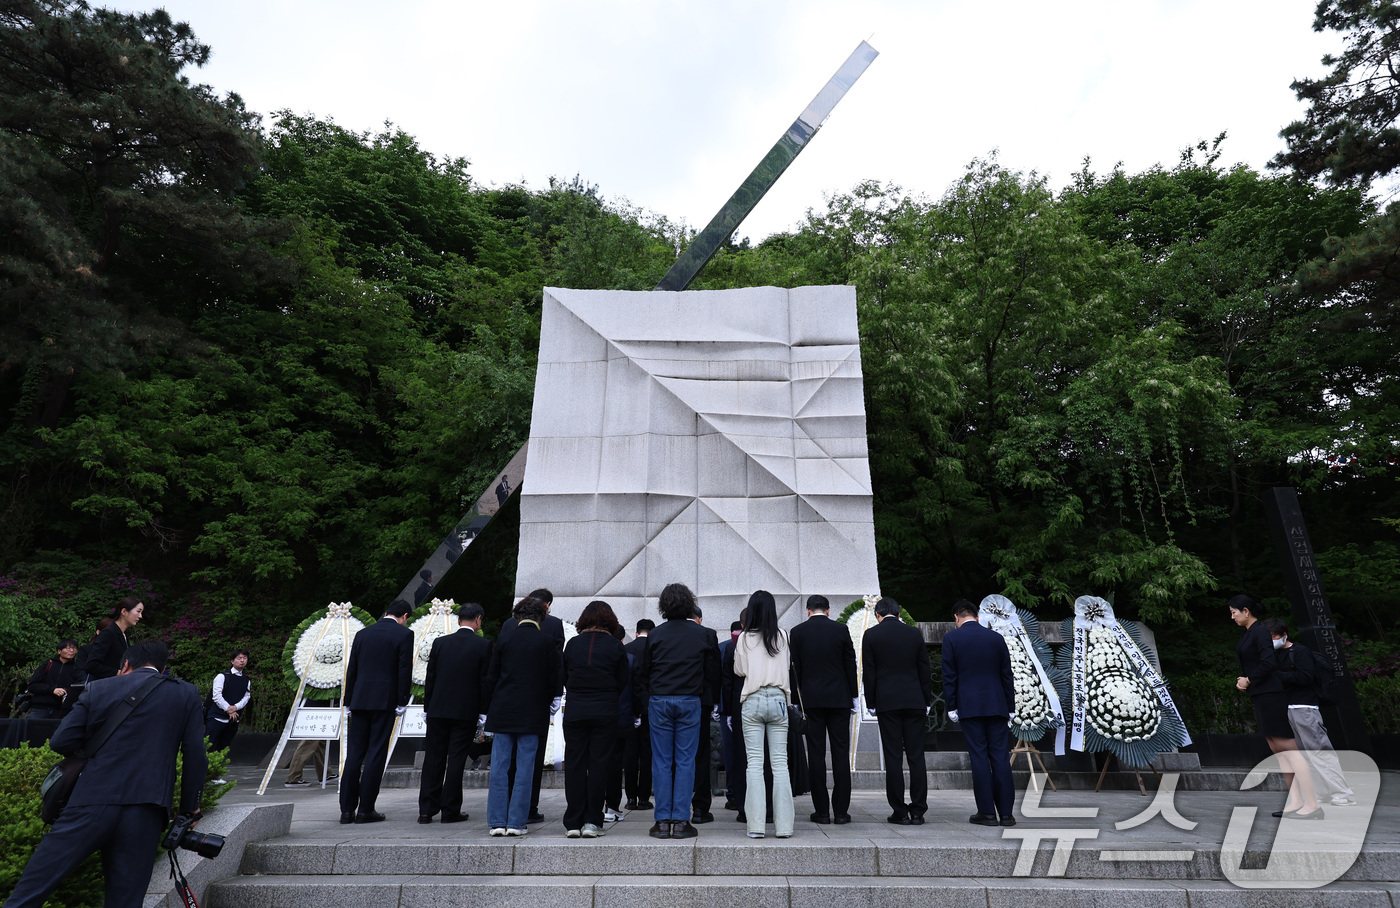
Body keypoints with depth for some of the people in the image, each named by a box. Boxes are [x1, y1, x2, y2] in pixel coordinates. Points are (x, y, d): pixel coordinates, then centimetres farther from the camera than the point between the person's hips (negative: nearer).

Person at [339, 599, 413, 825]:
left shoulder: (362, 634, 12)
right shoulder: (404, 634, -3)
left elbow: (351, 670, 13)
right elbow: (405, 671, -9)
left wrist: (349, 703, 17)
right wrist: (402, 703, -3)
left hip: (360, 700, 5)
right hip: (385, 701, -5)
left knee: (354, 755, 9)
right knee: (376, 754, 1)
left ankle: (347, 809, 11)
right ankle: (365, 810, 4)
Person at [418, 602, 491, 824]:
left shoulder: (439, 643, 1)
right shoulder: (483, 646, -7)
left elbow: (430, 678, 5)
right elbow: (486, 682, -6)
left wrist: (427, 708, 12)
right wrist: (483, 713, 1)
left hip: (438, 710, 3)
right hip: (466, 712, -2)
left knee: (433, 759, 11)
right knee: (456, 760, 4)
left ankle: (426, 810, 15)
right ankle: (450, 811, 9)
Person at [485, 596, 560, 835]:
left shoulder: (503, 639, 1)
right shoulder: (547, 641, -4)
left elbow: (491, 678, 4)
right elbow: (553, 679, -2)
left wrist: (490, 709, 14)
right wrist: (550, 701, 14)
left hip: (502, 711, 2)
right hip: (532, 714, -1)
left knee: (499, 767, 8)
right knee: (524, 767, 5)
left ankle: (497, 822, 10)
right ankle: (516, 823, 7)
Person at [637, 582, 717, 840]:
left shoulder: (655, 635, 1)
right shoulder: (701, 634, 1)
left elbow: (643, 673, 4)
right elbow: (712, 672, 5)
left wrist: (648, 701, 13)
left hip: (659, 702, 0)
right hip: (690, 702, 0)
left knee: (661, 762, 6)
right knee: (685, 761, 4)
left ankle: (663, 821, 8)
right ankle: (681, 821, 5)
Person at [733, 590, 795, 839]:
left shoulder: (744, 638, -3)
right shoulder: (782, 637, 0)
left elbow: (739, 670, 7)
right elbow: (788, 666, 13)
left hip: (752, 701, -1)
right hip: (777, 699, 1)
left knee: (754, 763, 2)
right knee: (780, 763, 5)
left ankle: (756, 825, 1)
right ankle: (783, 825, 7)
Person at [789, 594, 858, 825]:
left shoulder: (797, 632, -1)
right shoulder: (840, 629, -2)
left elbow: (795, 668, 1)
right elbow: (851, 664, 1)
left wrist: (799, 699, 7)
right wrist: (854, 696, 9)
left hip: (811, 699, 0)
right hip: (839, 698, 0)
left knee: (816, 753, 4)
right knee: (841, 752, 5)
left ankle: (822, 811, 7)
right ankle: (841, 811, 8)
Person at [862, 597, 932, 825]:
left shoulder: (871, 635, -2)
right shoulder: (914, 633, 5)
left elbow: (869, 673, -2)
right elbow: (924, 670, 8)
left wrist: (871, 703, 5)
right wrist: (926, 701, 14)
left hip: (886, 702, -2)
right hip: (914, 701, 2)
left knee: (893, 757, 1)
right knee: (916, 756, 6)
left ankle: (900, 812, 4)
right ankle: (918, 811, 8)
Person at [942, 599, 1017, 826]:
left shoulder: (952, 638, -2)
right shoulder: (996, 637, 7)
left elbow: (949, 676, -4)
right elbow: (1007, 676, 8)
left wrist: (951, 707, 1)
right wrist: (1010, 708, 14)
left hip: (969, 707, -3)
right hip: (996, 705, 3)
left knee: (979, 757, 1)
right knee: (1001, 757, 5)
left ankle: (987, 812, 4)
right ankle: (1006, 813, 8)